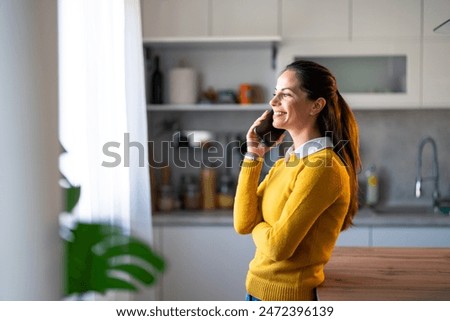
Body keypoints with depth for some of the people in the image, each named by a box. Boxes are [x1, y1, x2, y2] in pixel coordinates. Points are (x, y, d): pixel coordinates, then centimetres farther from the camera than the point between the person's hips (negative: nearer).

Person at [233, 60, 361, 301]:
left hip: (287, 296, -8)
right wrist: (253, 156, -3)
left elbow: (278, 246, -24)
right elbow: (242, 224, -1)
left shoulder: (322, 167, -21)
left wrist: (257, 226, -2)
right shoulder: (285, 162, 6)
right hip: (258, 289, 8)